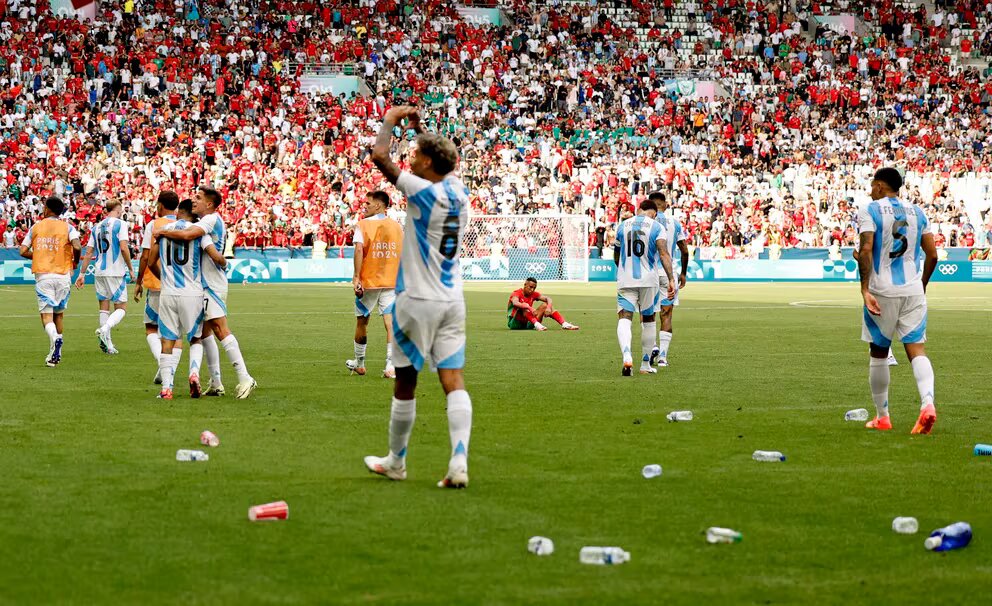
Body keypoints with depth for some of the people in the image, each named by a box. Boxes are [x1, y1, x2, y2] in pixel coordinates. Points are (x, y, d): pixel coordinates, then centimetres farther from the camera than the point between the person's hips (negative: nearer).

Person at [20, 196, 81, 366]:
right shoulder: (67, 227, 2)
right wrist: (75, 261, 5)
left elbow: (23, 251, 3)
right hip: (62, 274, 1)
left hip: (42, 274, -1)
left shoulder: (36, 227, 6)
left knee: (46, 314, -4)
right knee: (58, 313, 15)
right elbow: (76, 247, -15)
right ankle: (55, 353, 17)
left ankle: (54, 338, -34)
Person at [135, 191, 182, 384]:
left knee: (151, 328, 7)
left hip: (157, 284, -3)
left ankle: (161, 361, -16)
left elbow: (146, 256, -7)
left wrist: (139, 282, 2)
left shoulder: (153, 225, -4)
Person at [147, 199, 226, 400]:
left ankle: (166, 387, -4)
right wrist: (224, 263, 12)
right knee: (195, 339, 15)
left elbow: (151, 263, 14)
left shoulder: (163, 230, 8)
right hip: (192, 293, -1)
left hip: (168, 293, 1)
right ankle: (194, 372, -9)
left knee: (168, 341, 5)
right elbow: (216, 257, -12)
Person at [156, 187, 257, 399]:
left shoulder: (211, 219, -14)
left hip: (212, 284, -10)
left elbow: (187, 235, -30)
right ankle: (216, 383, 15)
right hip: (205, 284, 10)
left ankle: (244, 378, -19)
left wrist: (163, 232, -18)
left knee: (220, 330, -15)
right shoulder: (209, 221, 18)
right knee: (205, 332, 12)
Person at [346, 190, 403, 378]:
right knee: (391, 323, -4)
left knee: (361, 321, 14)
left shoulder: (363, 225, -4)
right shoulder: (397, 226, 7)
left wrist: (356, 277, -17)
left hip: (368, 281, -2)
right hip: (392, 282, 2)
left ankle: (359, 364, 26)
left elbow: (359, 249, -17)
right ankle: (391, 367, -14)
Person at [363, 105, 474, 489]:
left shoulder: (423, 192, -15)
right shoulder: (459, 191, 5)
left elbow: (379, 155, -18)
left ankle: (395, 462, 20)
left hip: (417, 300, -6)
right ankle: (459, 462, -16)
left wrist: (391, 119, -3)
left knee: (405, 381, 8)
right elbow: (445, 160, 29)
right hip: (452, 300, 6)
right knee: (453, 381, -2)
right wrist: (419, 127, 32)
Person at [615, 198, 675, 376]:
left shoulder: (623, 226, 10)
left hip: (625, 280, 1)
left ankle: (627, 356, -32)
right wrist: (670, 279, -18)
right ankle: (646, 364, 23)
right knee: (648, 319, 15)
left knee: (624, 318, -6)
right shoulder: (657, 227, -1)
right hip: (648, 280, -1)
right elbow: (663, 254, -15)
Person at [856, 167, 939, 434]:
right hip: (913, 291, 3)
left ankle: (882, 417, 16)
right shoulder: (917, 212, 11)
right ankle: (927, 403, -25)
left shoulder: (870, 211, -3)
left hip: (882, 291, -3)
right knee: (917, 350, -1)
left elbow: (866, 250, -15)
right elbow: (932, 255, 8)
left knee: (878, 352, 10)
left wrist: (865, 289, -16)